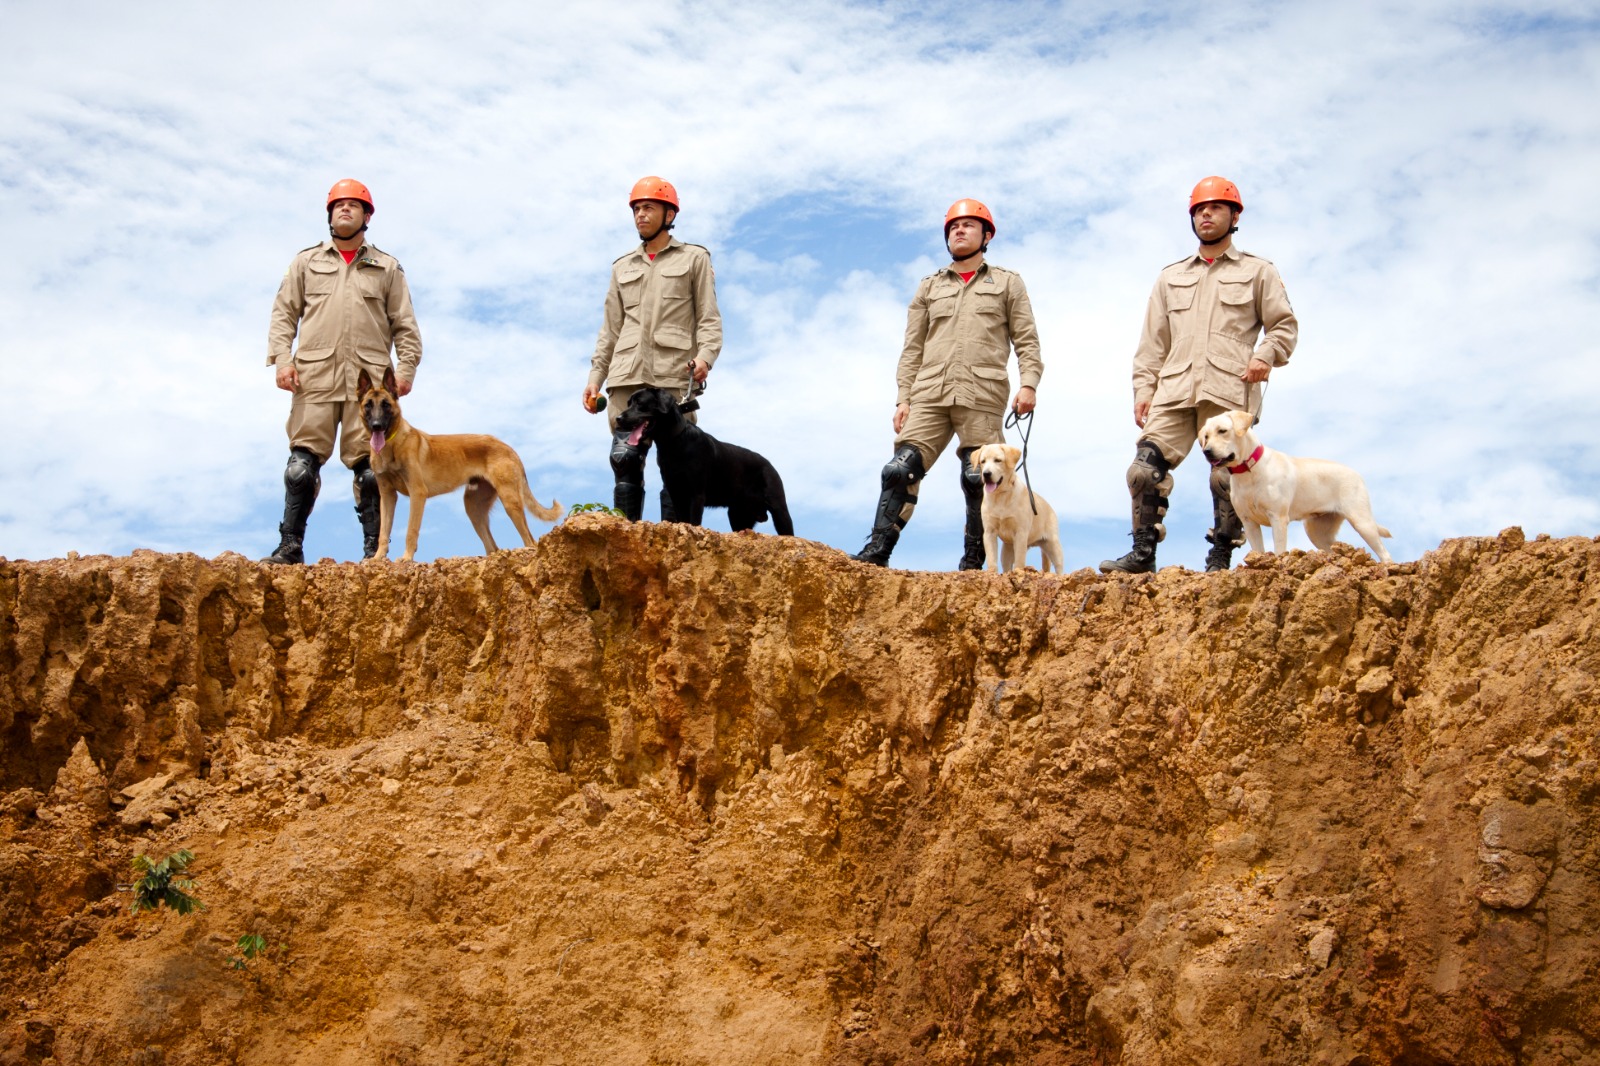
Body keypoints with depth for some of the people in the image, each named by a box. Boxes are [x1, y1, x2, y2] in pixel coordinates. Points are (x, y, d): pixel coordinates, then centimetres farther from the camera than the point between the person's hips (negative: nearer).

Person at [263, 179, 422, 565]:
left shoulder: (387, 268, 16)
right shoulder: (306, 262, 18)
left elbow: (405, 325, 12)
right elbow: (284, 314, 12)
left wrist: (406, 368, -1)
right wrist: (281, 358, -2)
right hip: (314, 377, 0)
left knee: (370, 468, -4)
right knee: (302, 464, -7)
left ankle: (374, 551, 0)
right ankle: (290, 547, -5)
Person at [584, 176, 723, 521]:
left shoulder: (694, 259, 13)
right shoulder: (622, 268, 24)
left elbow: (709, 318, 4)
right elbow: (610, 329, 21)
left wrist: (705, 356, -14)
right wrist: (596, 375, 11)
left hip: (674, 375, -3)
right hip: (627, 376, 3)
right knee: (625, 459, -7)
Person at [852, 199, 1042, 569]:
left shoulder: (1008, 283, 17)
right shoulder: (929, 287, 23)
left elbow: (1026, 339, 8)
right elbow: (912, 349, 18)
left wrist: (1029, 383, -7)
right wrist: (902, 398, 7)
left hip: (982, 397, -2)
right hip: (929, 395, 2)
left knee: (979, 480, -5)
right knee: (901, 469, -10)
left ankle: (973, 562, 1)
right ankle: (875, 552, -13)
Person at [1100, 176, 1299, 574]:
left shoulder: (1257, 272, 15)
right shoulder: (1171, 277, 24)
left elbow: (1285, 325, 10)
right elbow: (1153, 340, 21)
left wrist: (1266, 355, -10)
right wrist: (1143, 387, 9)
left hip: (1230, 391, -3)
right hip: (1174, 389, 3)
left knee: (1228, 476, -7)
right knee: (1146, 467, -10)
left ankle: (1220, 560, 0)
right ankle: (1142, 553, -7)